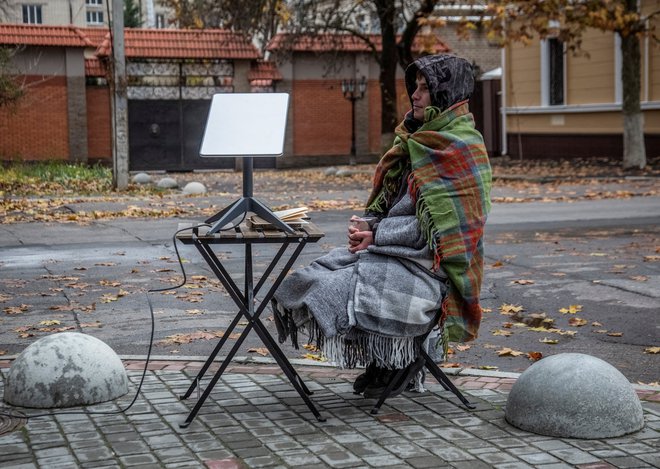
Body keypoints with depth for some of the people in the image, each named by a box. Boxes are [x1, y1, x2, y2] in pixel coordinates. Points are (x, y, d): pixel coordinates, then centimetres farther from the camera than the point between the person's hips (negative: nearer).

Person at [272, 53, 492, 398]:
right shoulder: (421, 138, 15)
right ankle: (382, 362, 5)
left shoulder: (460, 147, -13)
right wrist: (369, 223, -3)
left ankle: (403, 360, -1)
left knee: (347, 286, -25)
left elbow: (438, 224, -18)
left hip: (432, 262, -9)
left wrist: (377, 235, -17)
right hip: (400, 248, 9)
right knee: (321, 273, -6)